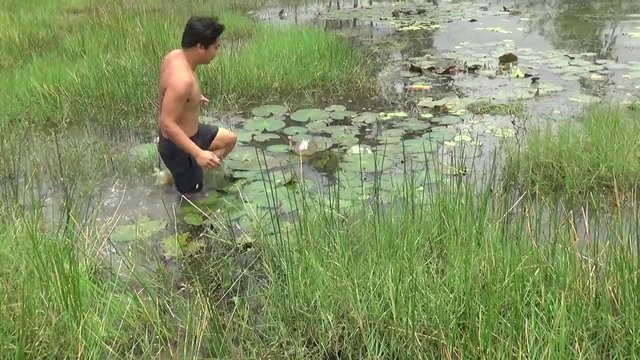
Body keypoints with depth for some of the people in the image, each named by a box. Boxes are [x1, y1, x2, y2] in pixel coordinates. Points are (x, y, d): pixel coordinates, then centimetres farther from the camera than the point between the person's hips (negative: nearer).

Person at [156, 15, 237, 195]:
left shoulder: (174, 56, -7)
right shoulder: (182, 79, -36)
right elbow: (167, 124, -34)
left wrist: (193, 98, 25)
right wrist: (198, 153, -34)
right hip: (177, 145, -8)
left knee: (229, 139, 23)